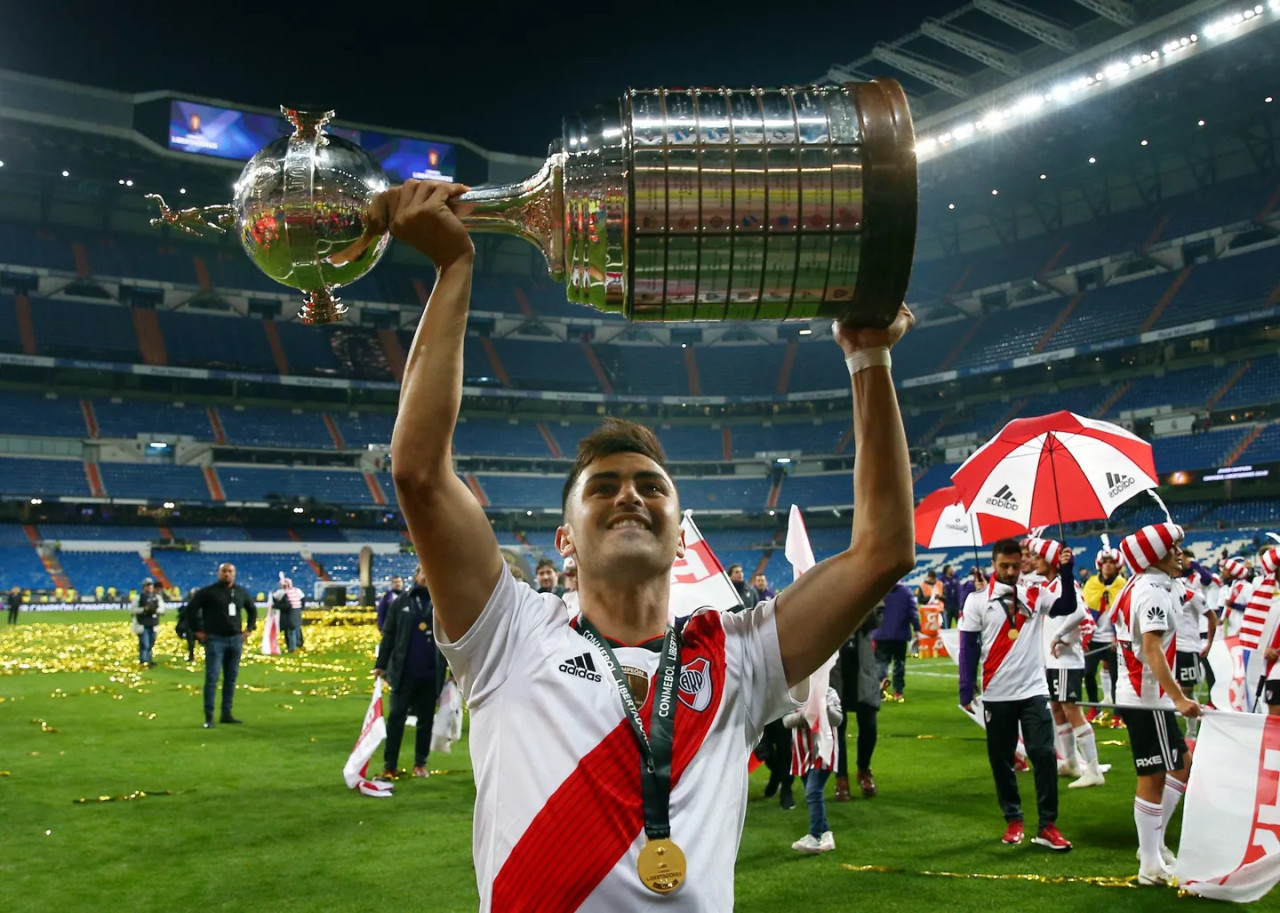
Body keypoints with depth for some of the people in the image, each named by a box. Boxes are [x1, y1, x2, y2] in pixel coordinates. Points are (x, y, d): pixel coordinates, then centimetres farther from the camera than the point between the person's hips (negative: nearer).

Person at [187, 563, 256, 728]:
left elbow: (252, 609, 24)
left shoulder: (241, 592, 10)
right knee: (212, 677, -8)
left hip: (235, 639, 5)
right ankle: (209, 717, -5)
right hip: (215, 640, -5)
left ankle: (226, 713, 17)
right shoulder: (208, 592, -4)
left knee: (231, 677, 9)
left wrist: (249, 629, 13)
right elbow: (191, 608, -4)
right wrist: (198, 630, -6)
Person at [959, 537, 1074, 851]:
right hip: (996, 695, 0)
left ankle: (1048, 826, 4)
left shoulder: (1035, 595, 3)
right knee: (1001, 760, 8)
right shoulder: (978, 601, -2)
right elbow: (968, 649, -2)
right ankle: (1013, 820, 23)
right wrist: (966, 691, -4)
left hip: (1033, 691, 1)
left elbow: (1068, 607, -13)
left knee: (1044, 755, -4)